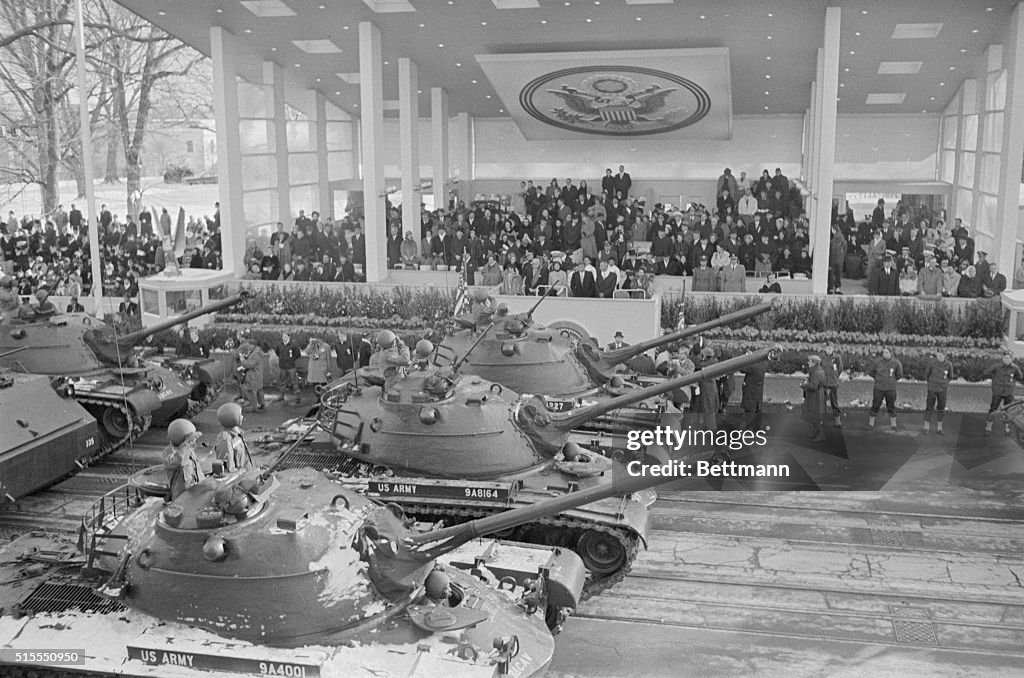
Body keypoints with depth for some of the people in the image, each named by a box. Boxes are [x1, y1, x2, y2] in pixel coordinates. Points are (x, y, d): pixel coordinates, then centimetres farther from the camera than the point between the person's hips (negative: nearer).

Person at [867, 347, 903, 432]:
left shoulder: (896, 363, -5)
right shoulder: (878, 362, -5)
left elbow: (899, 375, 6)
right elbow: (870, 372, 9)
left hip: (890, 389, 0)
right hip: (879, 388, 0)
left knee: (891, 407, 9)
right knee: (875, 406, 2)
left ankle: (893, 425, 21)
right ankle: (871, 424, 11)